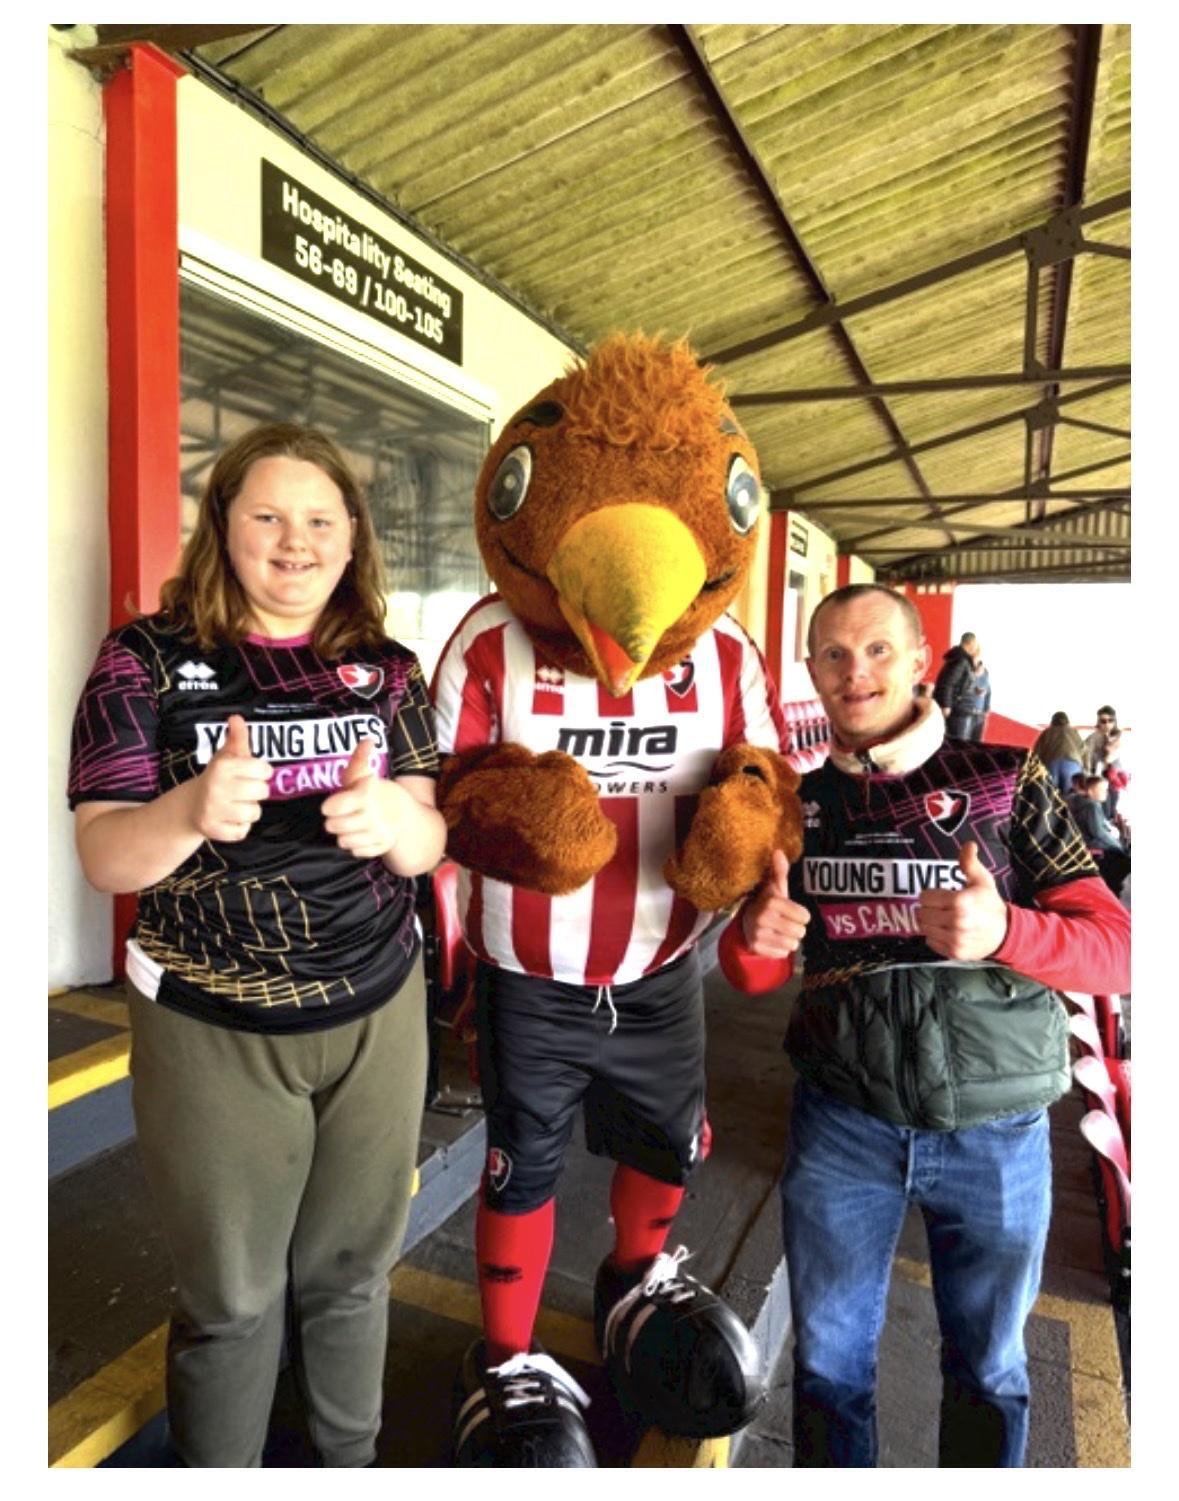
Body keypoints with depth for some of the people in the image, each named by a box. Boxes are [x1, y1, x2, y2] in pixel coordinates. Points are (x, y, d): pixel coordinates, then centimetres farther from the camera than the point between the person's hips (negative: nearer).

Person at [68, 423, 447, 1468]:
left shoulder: (386, 668, 1)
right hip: (213, 1031, -2)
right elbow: (105, 859, -11)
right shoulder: (148, 658, -7)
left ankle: (352, 1460, 46)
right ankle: (217, 1474, 44)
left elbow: (430, 843, -3)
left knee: (352, 1272, 20)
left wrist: (394, 815, -27)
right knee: (230, 1299, 15)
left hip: (377, 1016, 3)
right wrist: (190, 810, -33)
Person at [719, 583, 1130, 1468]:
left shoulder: (1006, 781, -7)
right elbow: (753, 977, 5)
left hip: (995, 1128, -1)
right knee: (828, 1359, 15)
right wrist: (754, 937, -18)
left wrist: (1002, 931, -29)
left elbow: (1119, 949, -9)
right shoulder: (798, 806, 1)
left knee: (988, 1363, 19)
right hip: (842, 1125, 2)